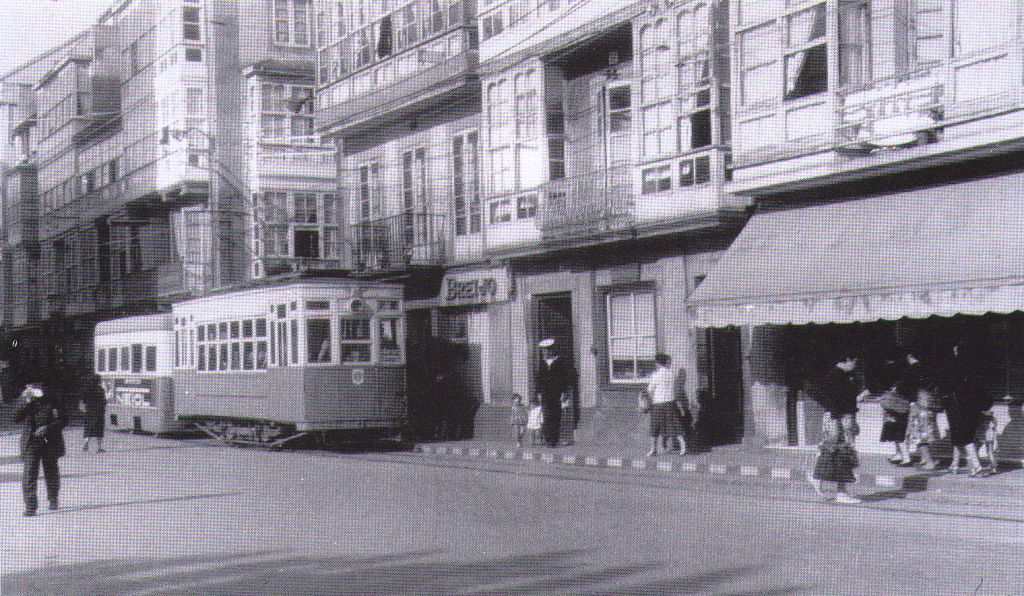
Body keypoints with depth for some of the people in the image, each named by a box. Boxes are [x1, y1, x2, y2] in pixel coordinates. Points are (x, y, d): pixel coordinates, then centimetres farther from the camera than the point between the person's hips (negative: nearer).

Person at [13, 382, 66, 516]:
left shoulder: (51, 399, -3)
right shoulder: (24, 400, 1)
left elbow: (62, 419, -2)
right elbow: (16, 417, -11)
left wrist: (48, 428, -17)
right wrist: (26, 401, -20)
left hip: (50, 442, 0)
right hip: (30, 442, 0)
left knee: (51, 472, 12)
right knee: (29, 473, -9)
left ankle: (53, 500, 33)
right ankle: (30, 506, -8)